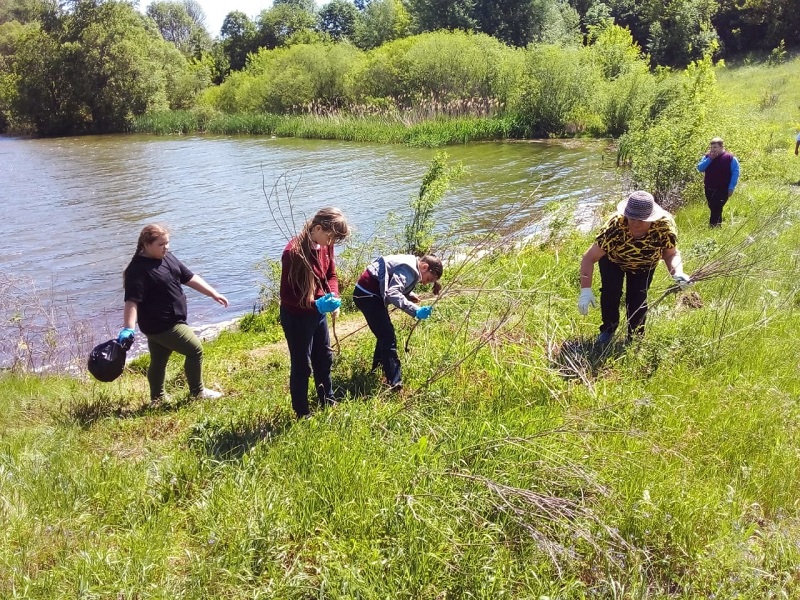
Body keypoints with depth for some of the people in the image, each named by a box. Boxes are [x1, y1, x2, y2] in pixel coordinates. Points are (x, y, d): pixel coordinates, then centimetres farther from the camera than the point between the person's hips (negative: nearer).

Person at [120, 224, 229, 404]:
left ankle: (157, 399, 33)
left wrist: (214, 294, 11)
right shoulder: (138, 269, -20)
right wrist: (128, 329, -37)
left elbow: (189, 278, 13)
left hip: (160, 325, 9)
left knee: (159, 360, 19)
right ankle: (197, 392, 15)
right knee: (195, 350, -1)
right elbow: (132, 301, -28)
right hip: (162, 326, -9)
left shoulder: (168, 257, 8)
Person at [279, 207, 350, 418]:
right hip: (297, 316, -8)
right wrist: (316, 304, -33)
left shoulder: (325, 245, -7)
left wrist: (333, 296, -12)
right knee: (301, 365, 7)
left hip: (318, 312, 8)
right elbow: (286, 295, -23)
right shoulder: (294, 252, -29)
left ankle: (328, 403, 43)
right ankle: (302, 414, 25)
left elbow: (331, 275, 8)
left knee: (324, 358, 22)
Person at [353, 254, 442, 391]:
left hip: (368, 293, 11)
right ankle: (395, 385, -13)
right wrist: (415, 310, -38)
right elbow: (392, 293, -32)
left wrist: (410, 295, 8)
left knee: (385, 335, 22)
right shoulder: (410, 269, -19)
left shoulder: (409, 265, 13)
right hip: (368, 294, -11)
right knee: (388, 338, -12)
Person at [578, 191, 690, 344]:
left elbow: (671, 254, -22)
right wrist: (586, 291, -47)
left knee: (638, 299, -9)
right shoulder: (615, 227, -42)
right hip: (613, 259, -1)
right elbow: (589, 258, -39)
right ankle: (608, 329, 8)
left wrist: (677, 273, -44)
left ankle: (635, 337, 18)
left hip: (645, 264, 2)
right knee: (611, 291, -20)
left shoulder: (664, 225, -36)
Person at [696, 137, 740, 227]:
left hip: (722, 189, -6)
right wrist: (709, 159, -14)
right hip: (709, 189, 6)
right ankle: (717, 226, 28)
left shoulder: (730, 158, -6)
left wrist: (731, 188, -12)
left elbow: (735, 173, -6)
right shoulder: (707, 157, 8)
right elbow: (700, 168, -3)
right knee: (713, 209, 15)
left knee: (716, 209, -13)